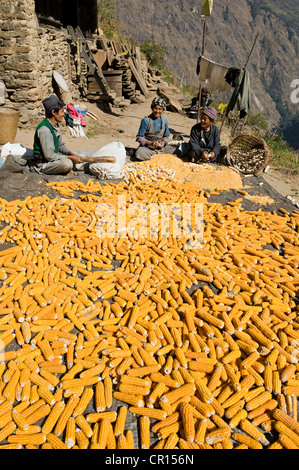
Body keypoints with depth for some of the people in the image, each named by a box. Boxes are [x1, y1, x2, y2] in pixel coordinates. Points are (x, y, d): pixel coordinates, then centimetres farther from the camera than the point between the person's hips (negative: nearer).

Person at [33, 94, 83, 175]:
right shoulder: (44, 129, -25)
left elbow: (60, 145, 16)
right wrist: (70, 157, -22)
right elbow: (49, 156, -27)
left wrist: (71, 154, -2)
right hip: (43, 164, -9)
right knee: (67, 163, -33)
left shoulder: (56, 125, 5)